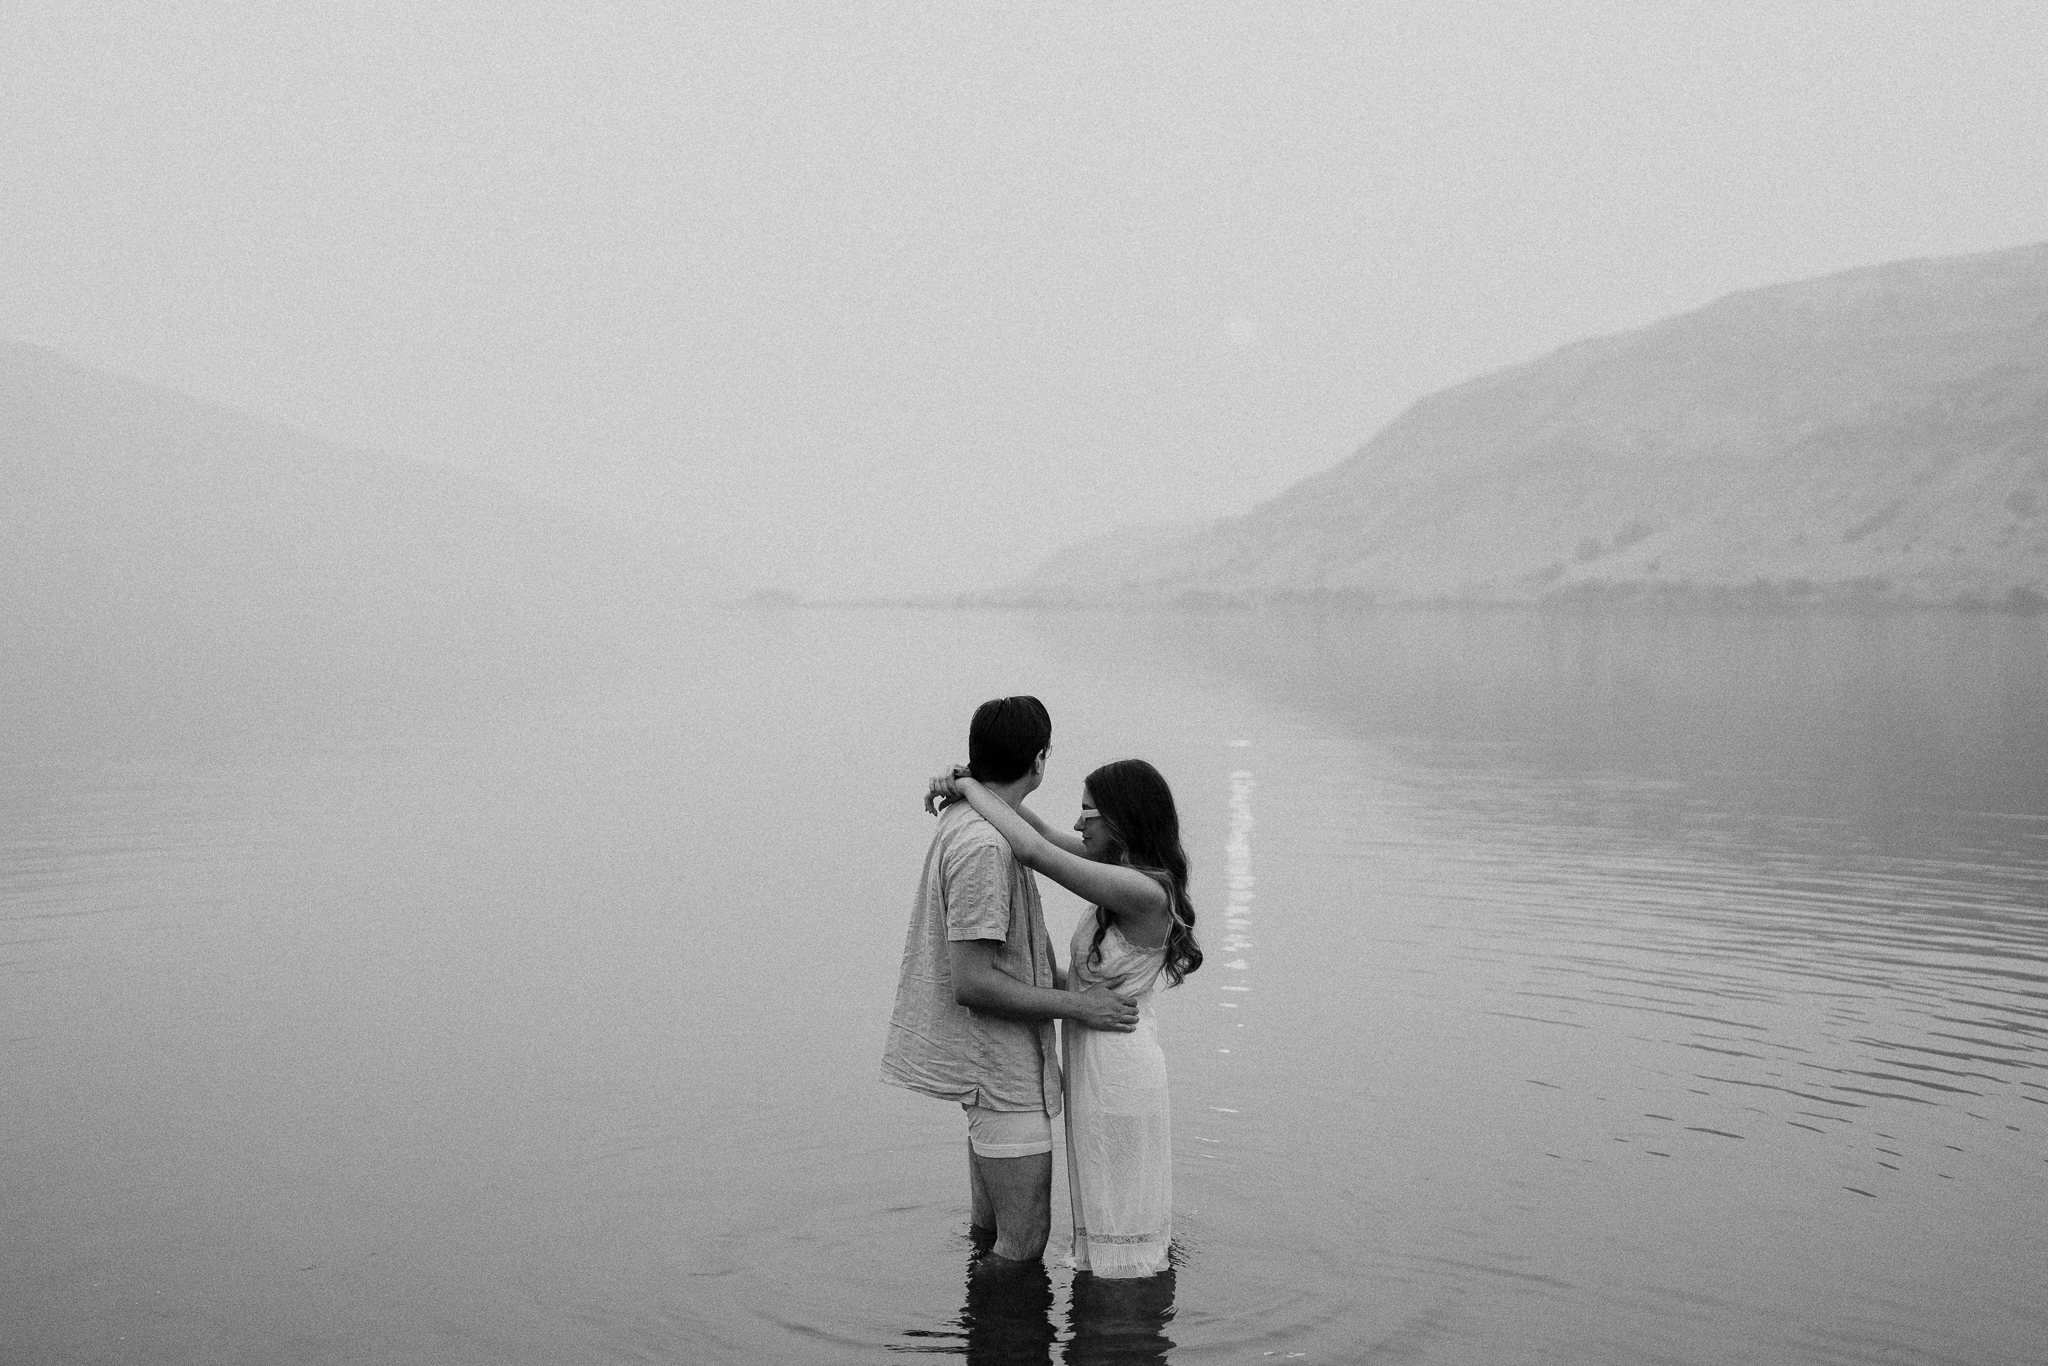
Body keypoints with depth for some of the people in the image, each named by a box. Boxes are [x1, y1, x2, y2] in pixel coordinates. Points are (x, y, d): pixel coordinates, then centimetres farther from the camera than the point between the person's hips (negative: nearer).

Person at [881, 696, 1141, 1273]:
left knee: (993, 1230, 21)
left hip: (992, 1066, 10)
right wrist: (1077, 1006, -17)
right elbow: (971, 983, -25)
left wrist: (1076, 985, 13)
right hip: (1001, 1072, -10)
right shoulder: (984, 846, -24)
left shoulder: (961, 820, 7)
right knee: (1024, 1240, 0)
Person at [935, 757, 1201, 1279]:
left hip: (1115, 1073, -9)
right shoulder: (1134, 866, 1)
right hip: (1117, 1063, 9)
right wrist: (970, 783, -6)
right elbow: (1042, 833, 7)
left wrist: (971, 785, -19)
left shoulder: (1144, 893, -26)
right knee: (1124, 1204, 23)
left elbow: (1033, 850, -31)